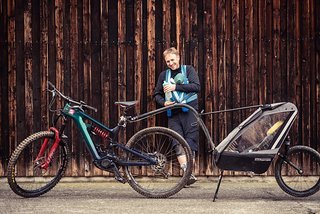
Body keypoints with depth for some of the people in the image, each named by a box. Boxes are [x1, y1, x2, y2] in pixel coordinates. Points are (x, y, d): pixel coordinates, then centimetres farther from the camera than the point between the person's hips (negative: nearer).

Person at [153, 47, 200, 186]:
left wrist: (176, 87, -13)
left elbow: (196, 86, -8)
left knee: (190, 143, -7)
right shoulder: (164, 75, 17)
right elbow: (157, 94, 20)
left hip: (189, 111, -3)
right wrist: (163, 103, -2)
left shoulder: (188, 70, 7)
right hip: (173, 114, 3)